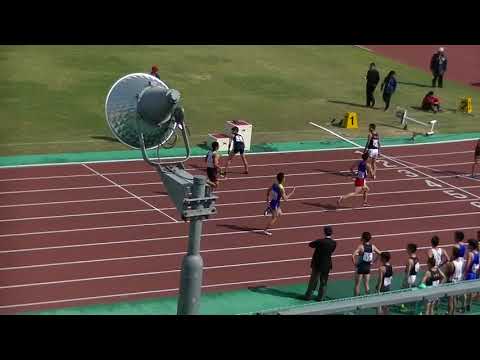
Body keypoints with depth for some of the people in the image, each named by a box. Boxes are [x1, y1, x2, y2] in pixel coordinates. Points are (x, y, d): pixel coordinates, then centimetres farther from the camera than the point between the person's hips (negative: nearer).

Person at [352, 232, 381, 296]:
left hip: (360, 267, -4)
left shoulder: (361, 246, -17)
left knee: (357, 284, 6)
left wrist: (355, 264, -13)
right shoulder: (372, 247, -3)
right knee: (366, 284, 15)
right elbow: (380, 254, 5)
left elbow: (353, 256, -27)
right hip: (368, 267, 4)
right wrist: (373, 261, 9)